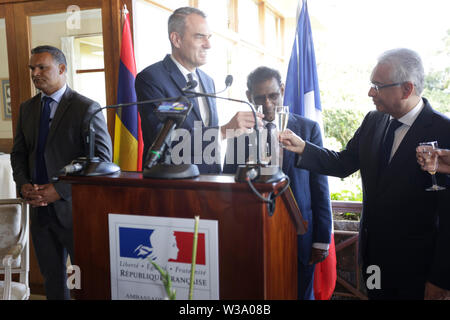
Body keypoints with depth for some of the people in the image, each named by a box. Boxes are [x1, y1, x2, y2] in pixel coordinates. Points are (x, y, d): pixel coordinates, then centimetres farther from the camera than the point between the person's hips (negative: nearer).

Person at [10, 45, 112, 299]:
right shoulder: (27, 108, 11)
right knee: (52, 278, 17)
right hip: (40, 208, 6)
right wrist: (24, 184, -5)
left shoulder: (87, 108, -9)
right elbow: (19, 153, 15)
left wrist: (60, 190, -19)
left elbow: (102, 158, -15)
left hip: (73, 208, -6)